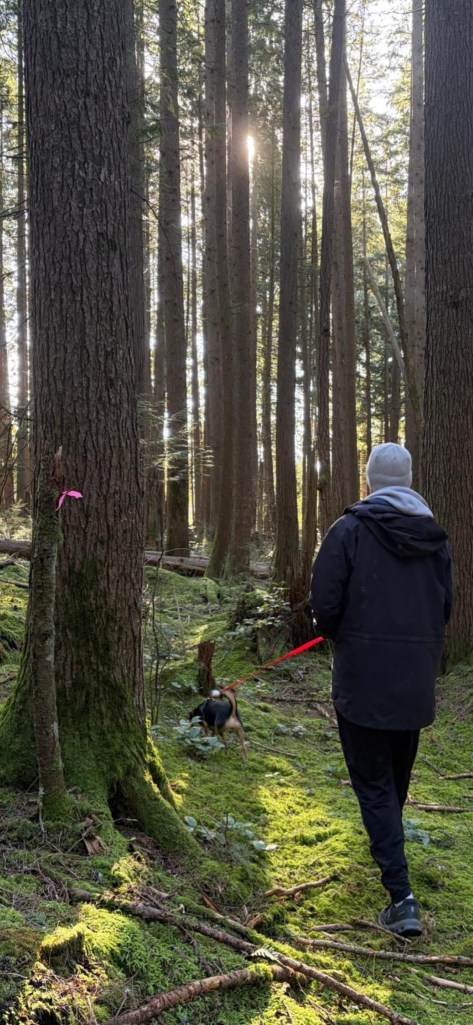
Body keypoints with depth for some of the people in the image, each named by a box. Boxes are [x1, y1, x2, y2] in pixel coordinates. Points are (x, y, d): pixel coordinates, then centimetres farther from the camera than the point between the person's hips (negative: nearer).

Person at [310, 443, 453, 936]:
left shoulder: (349, 530, -12)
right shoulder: (435, 535, 3)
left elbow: (324, 604, -13)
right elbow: (446, 607, 8)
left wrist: (340, 637, 7)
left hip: (363, 679, -5)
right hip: (417, 681, 5)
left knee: (373, 782, 1)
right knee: (398, 775, 23)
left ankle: (401, 896, -6)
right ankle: (388, 848, 44)